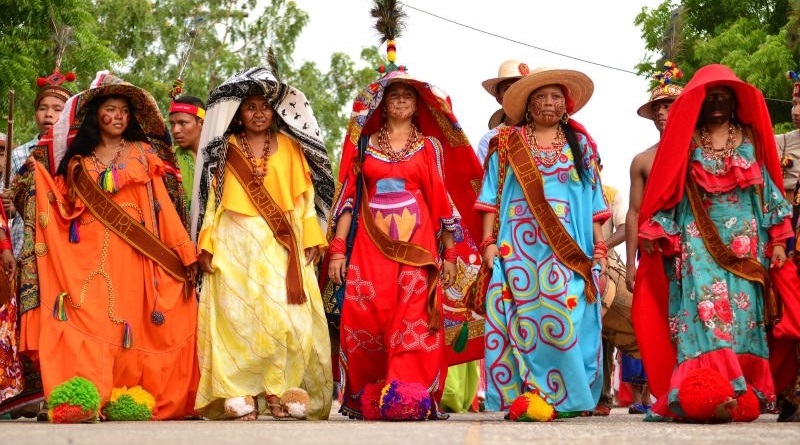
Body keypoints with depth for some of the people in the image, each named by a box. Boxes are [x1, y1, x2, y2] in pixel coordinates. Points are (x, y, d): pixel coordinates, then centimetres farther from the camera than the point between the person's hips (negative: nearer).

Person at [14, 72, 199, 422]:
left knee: (131, 322, -7)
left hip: (134, 255, -1)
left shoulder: (143, 153, 12)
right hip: (91, 258, 1)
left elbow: (161, 206, 4)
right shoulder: (78, 159, 17)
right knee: (91, 323, -11)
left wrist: (183, 252, -3)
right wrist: (39, 173, 2)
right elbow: (65, 210, 9)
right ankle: (89, 399, -17)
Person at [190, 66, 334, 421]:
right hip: (236, 247, 0)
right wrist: (207, 245, -1)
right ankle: (241, 397, -3)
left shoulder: (289, 147, 12)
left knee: (287, 317, -8)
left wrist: (310, 239, 0)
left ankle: (281, 392, -2)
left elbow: (305, 195, 9)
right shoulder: (225, 151, 11)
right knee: (238, 317, -5)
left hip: (281, 246, 0)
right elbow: (212, 198, 8)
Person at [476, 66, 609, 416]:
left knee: (565, 317, -12)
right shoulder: (507, 144, 13)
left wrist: (600, 245, 5)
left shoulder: (580, 146, 16)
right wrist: (489, 241, -1)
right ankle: (521, 396, -5)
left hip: (568, 248, 0)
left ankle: (567, 396, -8)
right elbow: (492, 196, 9)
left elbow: (593, 201, 13)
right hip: (518, 246, 0)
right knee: (519, 317, -7)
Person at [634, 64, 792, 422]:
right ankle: (711, 393, -27)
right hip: (699, 240, -2)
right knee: (706, 305, -17)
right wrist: (657, 232, -3)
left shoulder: (750, 139, 13)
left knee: (741, 307, -5)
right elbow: (669, 190, 8)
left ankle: (741, 394, -5)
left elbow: (768, 189, 11)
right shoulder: (686, 141, 9)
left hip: (744, 240, 2)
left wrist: (778, 240, 4)